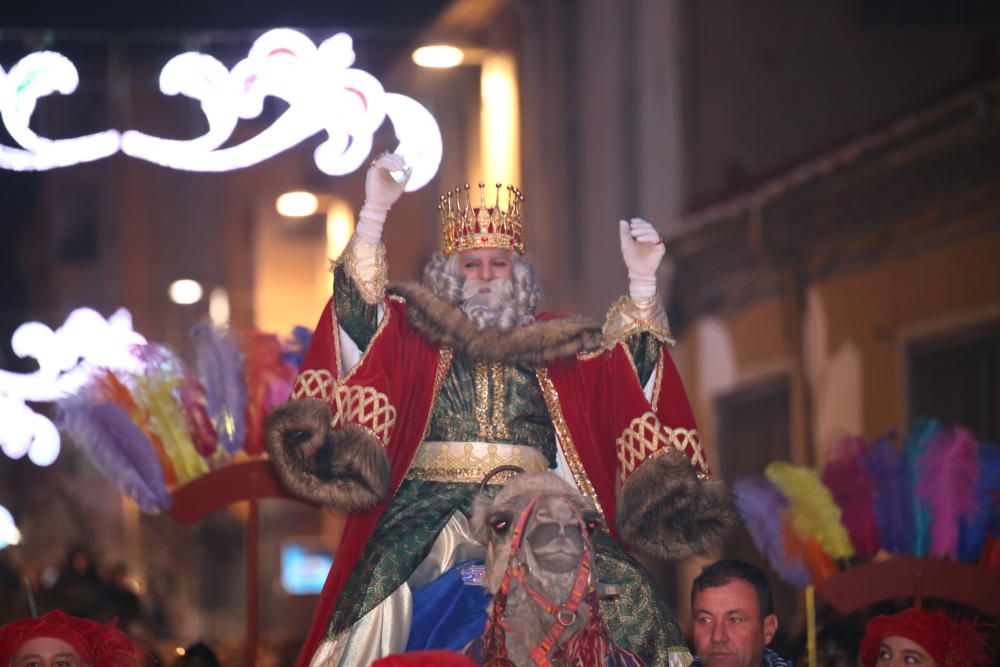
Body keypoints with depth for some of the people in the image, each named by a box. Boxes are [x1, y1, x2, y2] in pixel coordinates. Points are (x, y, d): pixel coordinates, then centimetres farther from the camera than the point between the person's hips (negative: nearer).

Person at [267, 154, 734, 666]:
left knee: (623, 591, -22)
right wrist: (374, 215, -11)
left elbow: (625, 370, 14)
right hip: (431, 510, -2)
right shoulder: (412, 335, 15)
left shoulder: (552, 345, 21)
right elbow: (361, 307, 0)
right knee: (382, 589, -32)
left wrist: (641, 282, 4)